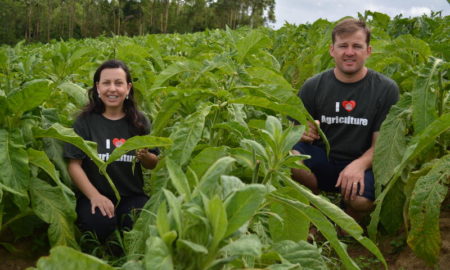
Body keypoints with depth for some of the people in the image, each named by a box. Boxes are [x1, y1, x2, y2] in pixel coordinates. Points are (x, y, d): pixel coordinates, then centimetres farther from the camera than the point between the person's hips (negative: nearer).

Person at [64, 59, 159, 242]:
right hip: (95, 195, -2)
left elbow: (153, 164, 12)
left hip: (132, 196, 2)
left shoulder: (139, 121, 6)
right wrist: (95, 196, -21)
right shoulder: (85, 121, -1)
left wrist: (145, 156, -13)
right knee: (101, 223, -33)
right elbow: (74, 165, -6)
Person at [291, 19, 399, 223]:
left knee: (363, 199, -35)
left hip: (359, 164, -1)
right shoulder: (313, 86, 1)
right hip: (320, 159, 1)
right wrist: (303, 134, -20)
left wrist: (360, 164, -26)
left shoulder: (386, 89, -2)